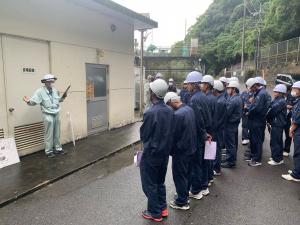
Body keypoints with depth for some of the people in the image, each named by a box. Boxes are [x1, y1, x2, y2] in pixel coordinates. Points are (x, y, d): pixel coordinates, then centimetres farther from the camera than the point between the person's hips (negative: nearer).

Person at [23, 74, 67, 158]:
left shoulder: (55, 91, 6)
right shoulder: (40, 91, -14)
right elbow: (34, 101, -20)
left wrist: (63, 97, 3)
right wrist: (29, 101, -40)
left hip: (56, 114, 6)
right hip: (48, 115, -6)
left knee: (57, 134, 15)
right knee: (49, 135, 0)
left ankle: (58, 148, 29)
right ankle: (48, 151, 14)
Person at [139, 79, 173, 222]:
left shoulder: (150, 112, -24)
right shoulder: (169, 111, -4)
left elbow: (143, 135, -13)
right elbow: (170, 132, 4)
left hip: (151, 154, -7)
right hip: (165, 152, 7)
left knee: (149, 185, 12)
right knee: (160, 182, 23)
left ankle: (155, 213, 26)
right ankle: (162, 208, 36)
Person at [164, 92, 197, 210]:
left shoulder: (178, 114, -26)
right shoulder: (190, 109, 0)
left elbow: (173, 135, -20)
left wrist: (171, 151, -7)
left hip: (181, 151, -9)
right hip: (191, 148, 9)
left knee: (179, 176, 8)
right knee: (187, 174, 23)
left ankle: (182, 202, 22)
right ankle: (185, 195, 41)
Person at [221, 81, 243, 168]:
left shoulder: (233, 100, -21)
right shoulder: (238, 98, 11)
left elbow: (227, 112, -23)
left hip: (230, 124, -10)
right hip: (235, 123, 10)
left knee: (230, 144, -1)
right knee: (234, 143, 18)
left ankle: (230, 162, 8)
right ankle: (233, 159, 30)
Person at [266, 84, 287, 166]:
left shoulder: (281, 101, -17)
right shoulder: (277, 100, 13)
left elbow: (272, 111, -20)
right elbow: (271, 110, 9)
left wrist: (268, 119, -5)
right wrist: (269, 121, -2)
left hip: (277, 125, -10)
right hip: (276, 124, 10)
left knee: (275, 142, -4)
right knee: (278, 141, 17)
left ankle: (277, 159, 4)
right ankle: (279, 157, 29)